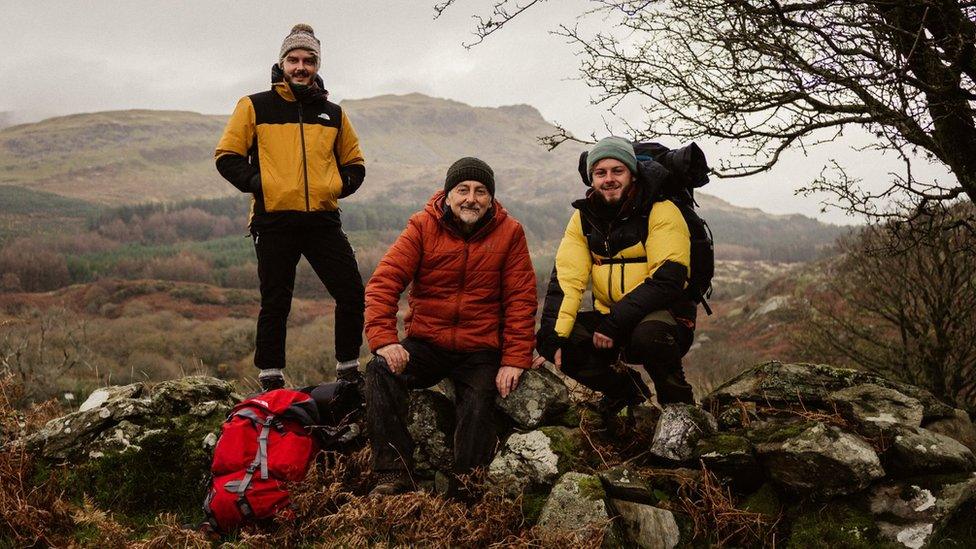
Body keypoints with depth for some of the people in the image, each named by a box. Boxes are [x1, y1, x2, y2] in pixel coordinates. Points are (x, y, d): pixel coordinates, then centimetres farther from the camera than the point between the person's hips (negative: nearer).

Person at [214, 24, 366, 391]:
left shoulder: (333, 113, 15)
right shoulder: (255, 107, 6)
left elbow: (354, 163, 23)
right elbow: (227, 156, 5)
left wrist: (338, 186, 5)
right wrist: (257, 183, -7)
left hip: (323, 219, 3)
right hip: (275, 220, -3)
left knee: (352, 295, -2)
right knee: (276, 304, 4)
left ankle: (348, 371, 14)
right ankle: (270, 380, 17)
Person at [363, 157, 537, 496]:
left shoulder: (509, 233, -1)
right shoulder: (423, 226, -2)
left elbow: (520, 300, -3)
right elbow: (384, 283, -10)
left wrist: (515, 360, -11)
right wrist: (384, 339, -24)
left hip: (481, 351, 0)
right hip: (426, 344, 0)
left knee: (478, 412, -19)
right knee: (381, 369, -24)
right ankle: (394, 474, -20)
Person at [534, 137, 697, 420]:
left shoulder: (660, 212, -12)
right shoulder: (584, 217, 3)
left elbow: (668, 279, -22)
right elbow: (566, 279, -5)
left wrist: (614, 324, -27)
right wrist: (552, 338, -19)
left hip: (665, 316, -5)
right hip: (608, 319, 5)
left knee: (649, 334, -38)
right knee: (547, 336, -14)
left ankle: (679, 403, -5)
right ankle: (625, 388, 9)